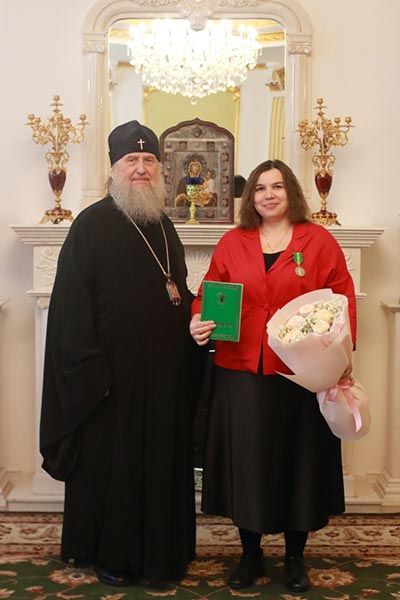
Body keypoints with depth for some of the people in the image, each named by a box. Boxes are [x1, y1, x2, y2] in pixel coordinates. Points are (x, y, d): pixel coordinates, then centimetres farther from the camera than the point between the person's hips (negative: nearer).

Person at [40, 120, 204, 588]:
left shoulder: (163, 226, 13)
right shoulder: (92, 225, -8)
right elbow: (72, 305, -14)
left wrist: (194, 317, 3)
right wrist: (90, 371, -19)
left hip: (166, 373, 6)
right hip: (113, 374, -6)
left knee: (162, 461, 13)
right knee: (111, 462, 5)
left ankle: (161, 550, 29)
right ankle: (109, 555, 23)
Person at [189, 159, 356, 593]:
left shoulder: (319, 241, 2)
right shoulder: (231, 243, 8)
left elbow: (343, 299, -1)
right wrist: (198, 320, -11)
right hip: (241, 371, 1)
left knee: (298, 460, 9)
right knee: (246, 462, 7)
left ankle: (295, 557, 27)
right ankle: (250, 554, 26)